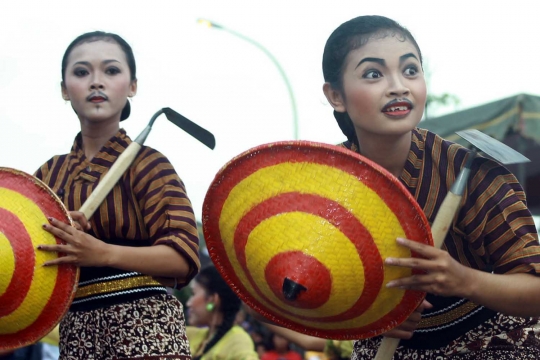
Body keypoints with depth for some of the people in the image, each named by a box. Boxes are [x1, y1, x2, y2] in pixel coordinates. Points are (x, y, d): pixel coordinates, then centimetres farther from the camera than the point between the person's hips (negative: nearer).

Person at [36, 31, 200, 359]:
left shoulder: (148, 164, -4)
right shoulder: (50, 174, 12)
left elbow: (185, 258, -11)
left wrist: (103, 253, -22)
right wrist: (69, 244, -6)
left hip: (144, 324, -5)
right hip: (77, 331, 5)